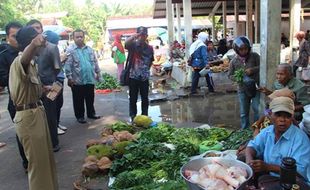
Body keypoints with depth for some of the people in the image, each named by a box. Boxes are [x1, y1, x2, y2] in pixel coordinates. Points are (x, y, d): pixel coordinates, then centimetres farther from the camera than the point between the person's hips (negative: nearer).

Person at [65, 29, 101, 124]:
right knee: (78, 100, 8)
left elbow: (95, 62, 15)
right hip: (77, 81, -4)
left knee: (90, 98, 16)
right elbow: (67, 65, -12)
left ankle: (91, 113, 31)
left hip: (90, 79, 5)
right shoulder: (70, 50, -8)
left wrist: (97, 72, 13)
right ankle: (80, 116, 21)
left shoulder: (89, 49, 9)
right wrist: (69, 77, -17)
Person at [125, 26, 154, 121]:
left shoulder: (149, 48, 5)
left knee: (145, 98, 11)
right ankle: (133, 117, 17)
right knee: (133, 98, 6)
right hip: (133, 76, -3)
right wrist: (137, 35, -32)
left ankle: (145, 116, 24)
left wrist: (146, 70, 11)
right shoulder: (133, 45, -5)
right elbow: (126, 43, -29)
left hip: (144, 77, 3)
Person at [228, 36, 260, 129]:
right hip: (242, 90, 2)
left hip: (256, 87, -1)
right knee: (244, 113, 11)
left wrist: (253, 69, -19)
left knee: (257, 110, -1)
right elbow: (230, 75, 4)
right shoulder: (234, 61, -3)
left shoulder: (254, 56, -6)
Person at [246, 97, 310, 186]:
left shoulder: (300, 138, -17)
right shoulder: (267, 131, 3)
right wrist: (249, 160, -14)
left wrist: (267, 167, -29)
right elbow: (253, 146, 10)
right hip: (269, 177, 6)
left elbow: (300, 170, -23)